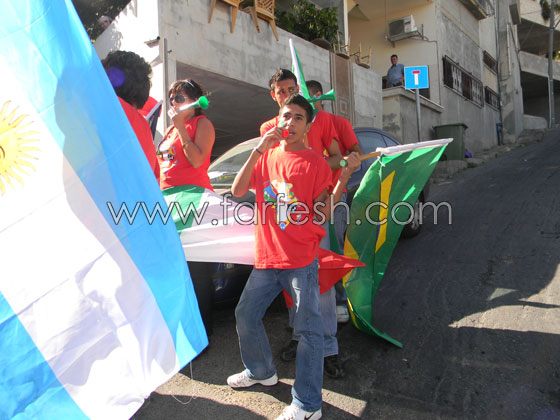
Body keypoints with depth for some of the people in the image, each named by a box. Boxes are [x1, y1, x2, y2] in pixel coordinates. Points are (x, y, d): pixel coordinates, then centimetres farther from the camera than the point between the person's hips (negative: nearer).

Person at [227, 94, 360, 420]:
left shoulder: (315, 163, -2)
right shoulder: (266, 157, 10)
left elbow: (322, 214, -8)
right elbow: (237, 191, -4)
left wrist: (345, 176, -18)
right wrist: (259, 149, -11)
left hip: (301, 261, -5)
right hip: (267, 258, 5)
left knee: (308, 329, -1)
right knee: (246, 315, 16)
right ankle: (261, 371, 41)